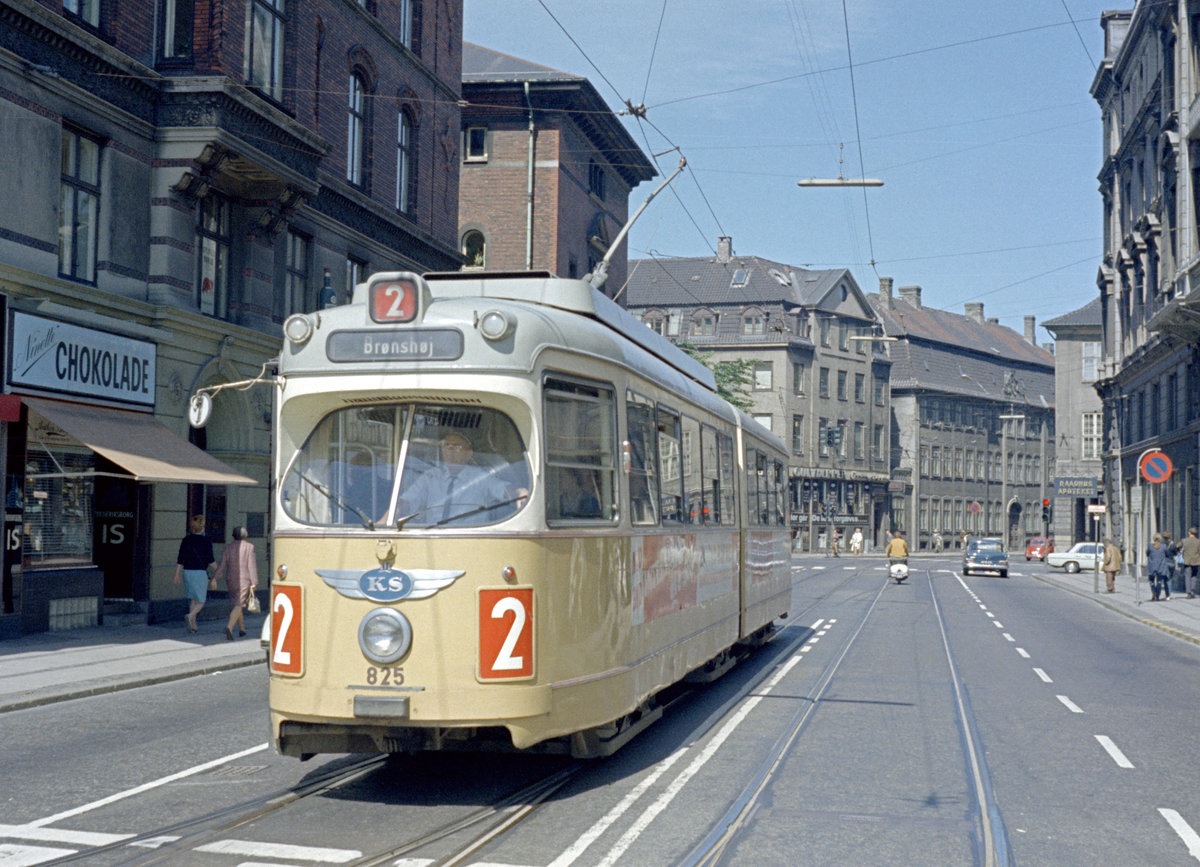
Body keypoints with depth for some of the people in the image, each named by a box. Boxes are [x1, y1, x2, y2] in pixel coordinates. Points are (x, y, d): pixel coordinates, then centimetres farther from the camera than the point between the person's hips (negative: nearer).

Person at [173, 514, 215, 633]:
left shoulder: (186, 540, 3)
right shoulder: (206, 541, -7)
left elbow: (180, 559, 3)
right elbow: (210, 560, -7)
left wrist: (177, 574, 10)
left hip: (187, 572, 4)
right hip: (200, 572, -4)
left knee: (192, 600, 15)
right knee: (201, 601, 3)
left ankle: (193, 625, 14)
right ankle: (190, 616, -24)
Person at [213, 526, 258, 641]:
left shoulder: (228, 548, 3)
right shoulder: (249, 547, -5)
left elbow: (222, 565, -6)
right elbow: (252, 565, -8)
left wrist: (215, 578, -10)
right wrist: (254, 582, -5)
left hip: (231, 580, 4)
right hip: (244, 580, -4)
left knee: (237, 603, 20)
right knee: (238, 605, -8)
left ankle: (242, 629, 30)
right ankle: (229, 627, -29)